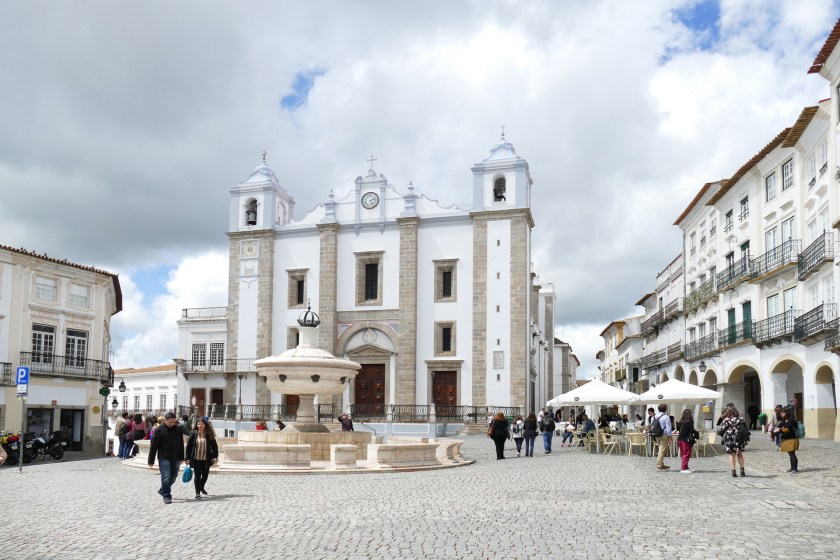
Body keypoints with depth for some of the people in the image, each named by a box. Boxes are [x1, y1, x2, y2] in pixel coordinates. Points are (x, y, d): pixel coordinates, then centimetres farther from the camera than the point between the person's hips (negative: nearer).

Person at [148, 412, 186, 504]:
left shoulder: (177, 430, 4)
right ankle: (166, 496, 4)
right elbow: (153, 446, -8)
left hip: (175, 458, 5)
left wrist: (181, 458, 10)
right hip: (164, 458, -5)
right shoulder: (159, 430, -9)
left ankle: (162, 490, 33)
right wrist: (151, 460, -8)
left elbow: (181, 444, 12)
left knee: (173, 477, 11)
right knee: (166, 477, -7)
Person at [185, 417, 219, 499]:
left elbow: (214, 446, 3)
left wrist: (215, 456, -8)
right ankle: (197, 493, 7)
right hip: (196, 459, -2)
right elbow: (189, 446, 0)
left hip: (206, 459, 2)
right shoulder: (194, 434, -2)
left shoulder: (209, 435, -1)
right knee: (197, 475, -2)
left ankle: (201, 487, 40)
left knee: (205, 474, 13)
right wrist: (187, 458, -3)